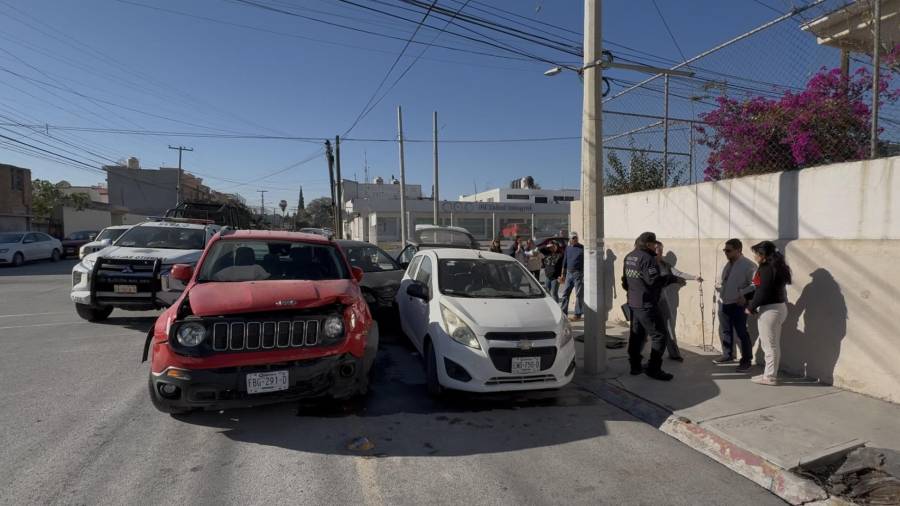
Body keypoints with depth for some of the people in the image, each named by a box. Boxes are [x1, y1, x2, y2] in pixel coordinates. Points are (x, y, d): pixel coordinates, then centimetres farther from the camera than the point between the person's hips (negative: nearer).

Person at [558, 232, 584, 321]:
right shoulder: (568, 249, 12)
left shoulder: (582, 248, -3)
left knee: (579, 295, 0)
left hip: (578, 274, -5)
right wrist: (563, 275, 15)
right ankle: (563, 313, 13)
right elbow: (564, 262, 17)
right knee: (565, 293, 6)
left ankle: (578, 314, 7)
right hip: (569, 273, 5)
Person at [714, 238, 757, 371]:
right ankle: (728, 355, 31)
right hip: (723, 303, 8)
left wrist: (743, 295, -22)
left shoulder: (748, 265, -13)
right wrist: (718, 287, 5)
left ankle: (746, 360, 13)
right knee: (725, 331, 16)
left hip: (737, 305, -7)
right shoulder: (728, 264, 12)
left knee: (741, 333, 0)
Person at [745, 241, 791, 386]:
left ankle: (770, 377, 7)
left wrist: (751, 307, -10)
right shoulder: (777, 267, 11)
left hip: (770, 309, -10)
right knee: (773, 344, 15)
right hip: (779, 307, 10)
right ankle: (770, 373, 23)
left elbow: (763, 292, -21)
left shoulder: (766, 269, -18)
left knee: (769, 345, -1)